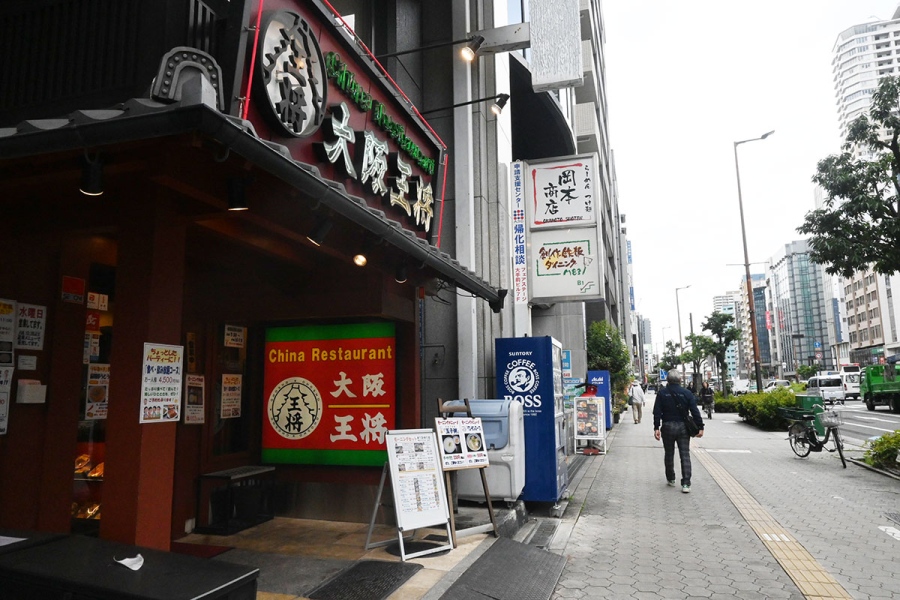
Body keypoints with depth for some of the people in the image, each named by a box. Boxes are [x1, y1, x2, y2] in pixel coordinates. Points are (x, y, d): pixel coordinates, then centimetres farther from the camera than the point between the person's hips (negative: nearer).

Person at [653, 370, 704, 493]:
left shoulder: (662, 393, -3)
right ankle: (686, 484, -4)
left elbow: (657, 412, -7)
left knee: (669, 454, 15)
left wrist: (656, 428, -5)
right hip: (683, 427, 0)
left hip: (667, 427, 0)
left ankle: (670, 479, 27)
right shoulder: (687, 393, -3)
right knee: (685, 455, 2)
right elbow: (695, 412, -5)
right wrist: (700, 427, -1)